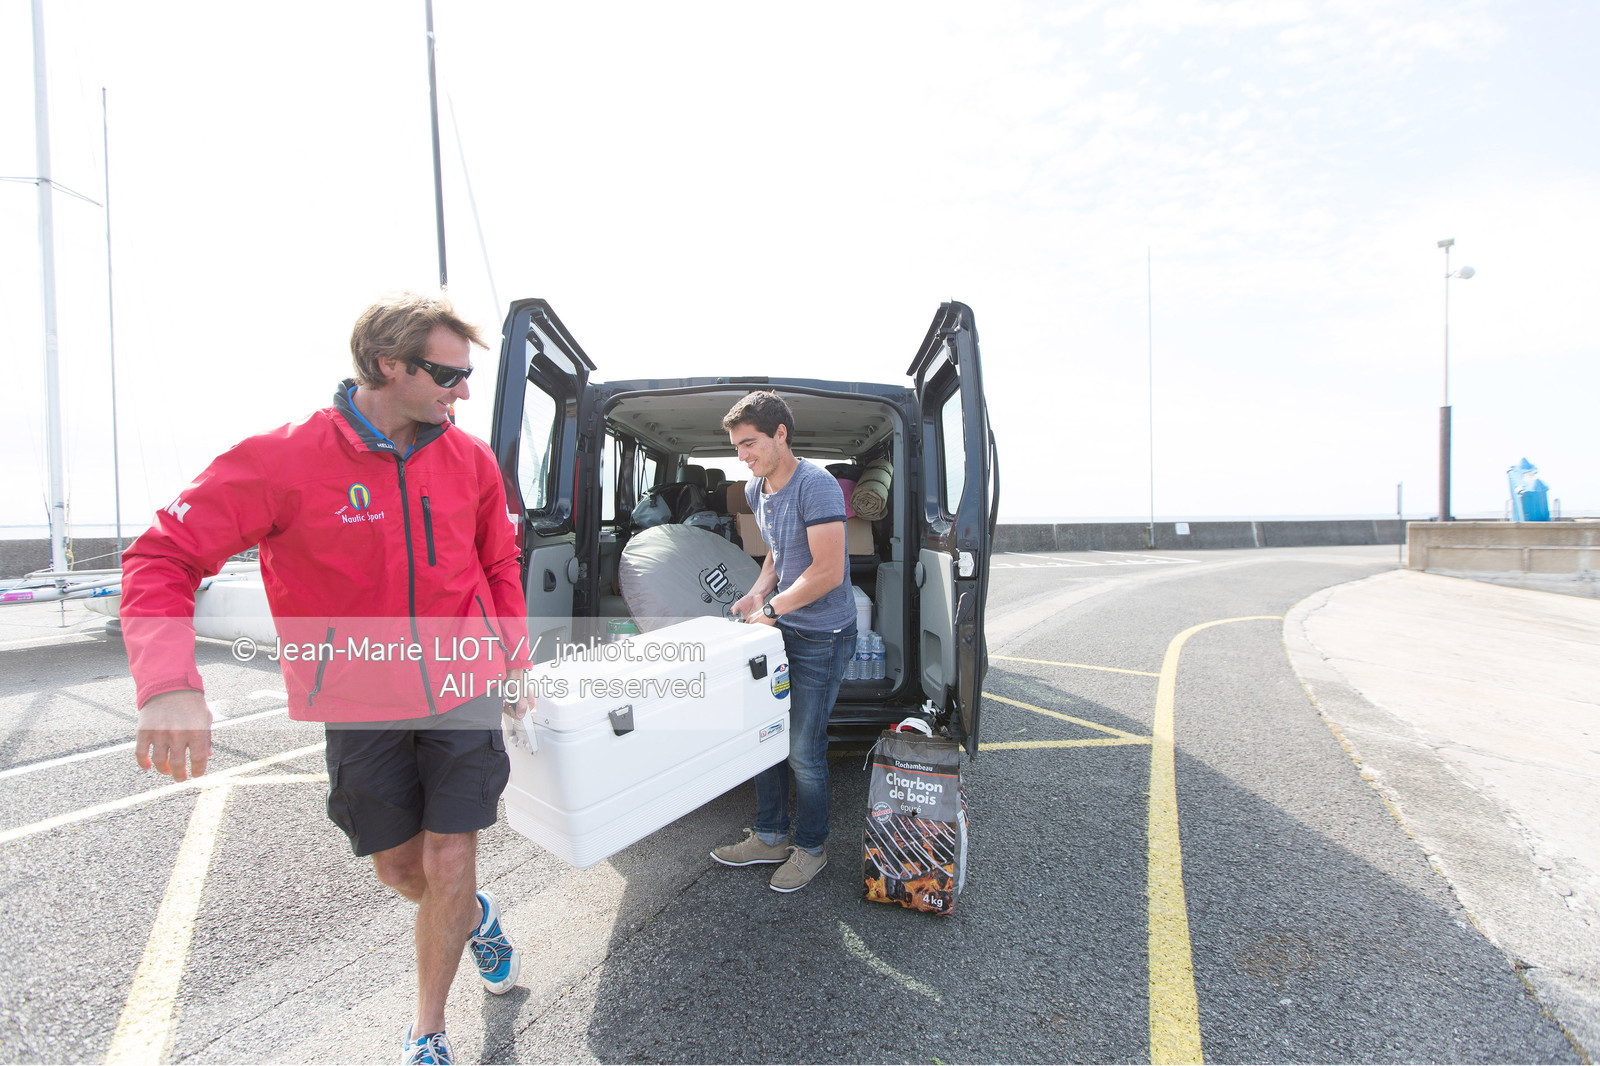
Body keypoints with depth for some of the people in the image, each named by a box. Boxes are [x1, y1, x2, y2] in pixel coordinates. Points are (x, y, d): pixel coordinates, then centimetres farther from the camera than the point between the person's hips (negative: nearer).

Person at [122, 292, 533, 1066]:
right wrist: (169, 681, -26)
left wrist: (515, 664, 9)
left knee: (449, 864, 5)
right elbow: (163, 555, -11)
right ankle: (475, 916, 51)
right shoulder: (285, 460, -14)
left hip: (464, 691, 1)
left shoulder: (470, 459, -5)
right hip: (363, 707, 0)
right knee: (397, 866, 16)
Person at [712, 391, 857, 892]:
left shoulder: (816, 485, -20)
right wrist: (758, 592, 2)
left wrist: (771, 609, -17)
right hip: (779, 629, 8)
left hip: (821, 637, -8)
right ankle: (769, 837, 33)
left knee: (804, 751, 2)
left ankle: (811, 847, 26)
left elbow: (828, 572, -24)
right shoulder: (755, 489, 7)